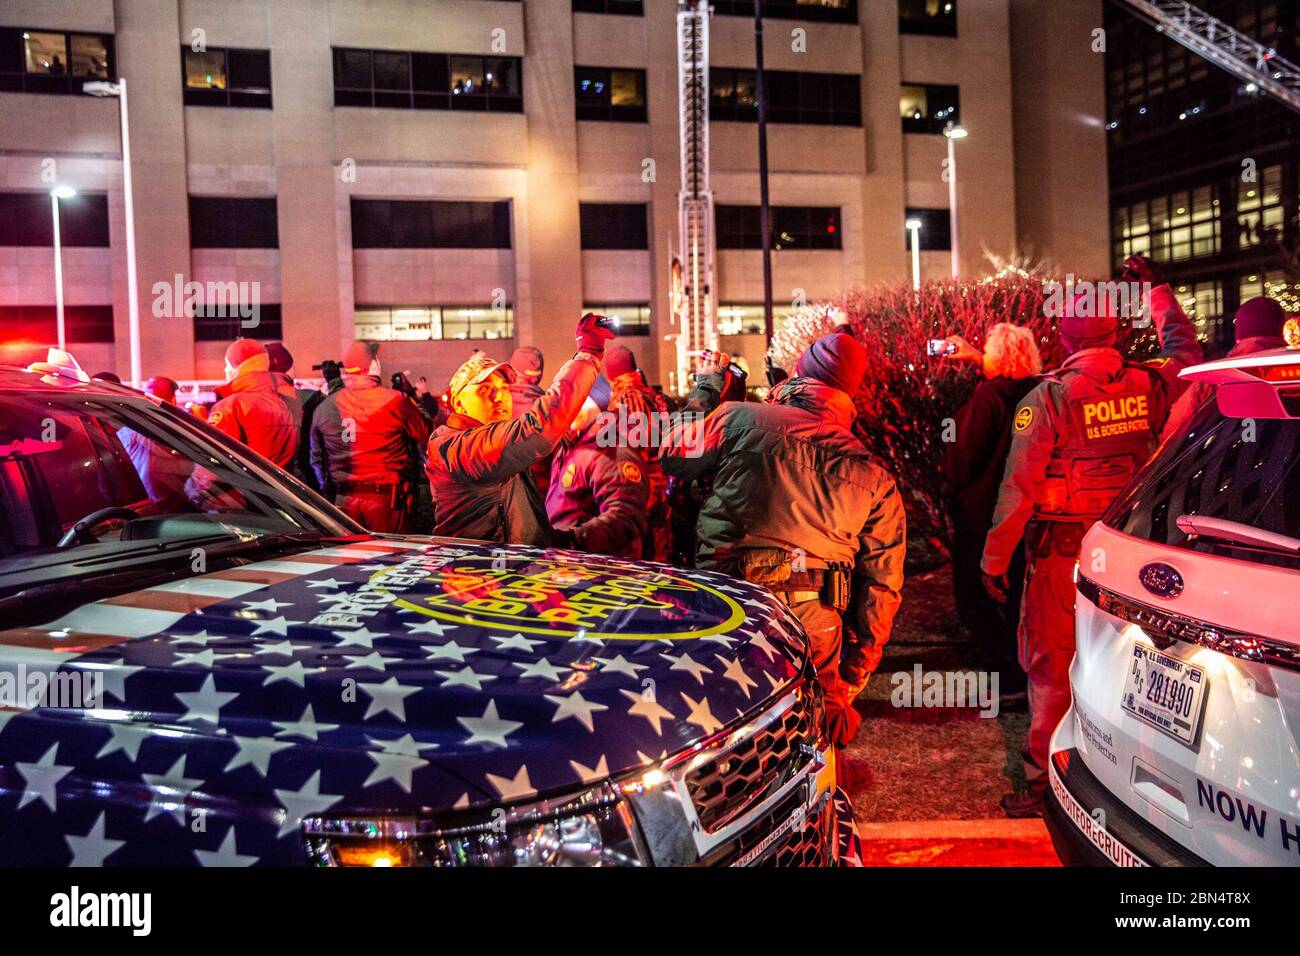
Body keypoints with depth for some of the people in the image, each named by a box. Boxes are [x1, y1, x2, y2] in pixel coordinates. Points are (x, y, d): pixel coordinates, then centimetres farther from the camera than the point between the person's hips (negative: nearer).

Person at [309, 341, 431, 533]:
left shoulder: (323, 408, 4)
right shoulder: (396, 401, -9)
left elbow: (317, 459, 13)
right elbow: (426, 436, 1)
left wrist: (328, 491, 24)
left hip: (344, 501, 4)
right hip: (387, 501, -3)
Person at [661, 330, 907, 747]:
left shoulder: (740, 419, 0)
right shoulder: (875, 477, 10)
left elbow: (671, 451, 16)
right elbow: (883, 581, 11)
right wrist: (860, 662, 18)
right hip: (815, 623, 2)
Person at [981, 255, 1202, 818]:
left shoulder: (1048, 397, -15)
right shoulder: (1148, 385, -2)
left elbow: (1019, 486, -15)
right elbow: (1186, 354, 23)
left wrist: (994, 558, -6)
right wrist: (1157, 290, 32)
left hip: (1063, 550, -4)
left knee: (1051, 663, 6)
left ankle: (1044, 778, 13)